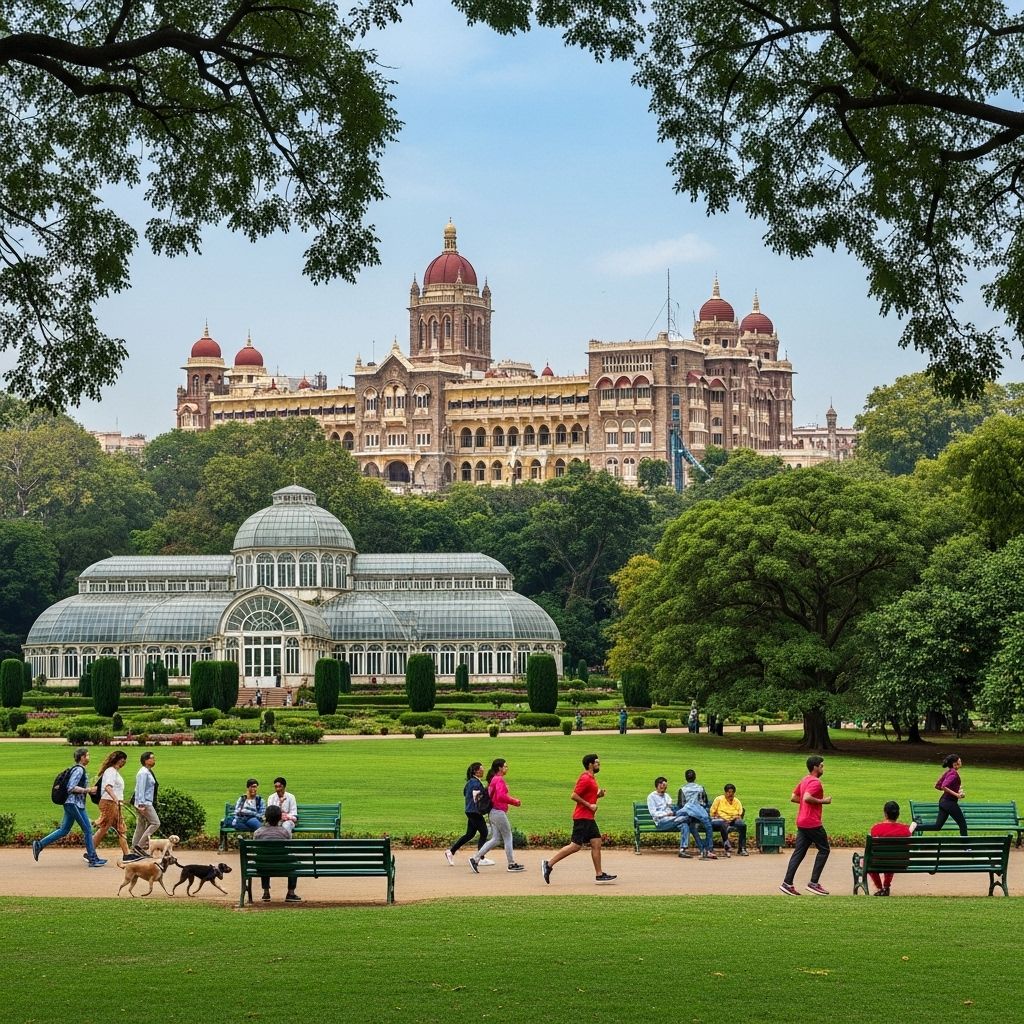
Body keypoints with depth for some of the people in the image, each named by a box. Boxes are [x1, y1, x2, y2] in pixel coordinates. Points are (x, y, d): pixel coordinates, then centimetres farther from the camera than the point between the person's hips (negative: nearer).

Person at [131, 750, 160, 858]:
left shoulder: (148, 772, 16)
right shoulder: (143, 773, -14)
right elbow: (141, 789, -19)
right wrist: (141, 804, -24)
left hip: (147, 803, 10)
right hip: (144, 803, -10)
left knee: (141, 827, 10)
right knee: (155, 823, -12)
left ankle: (135, 850, 11)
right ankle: (140, 846, -13)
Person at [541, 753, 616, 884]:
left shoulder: (592, 778, 16)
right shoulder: (585, 779, -15)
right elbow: (574, 796, -20)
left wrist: (598, 795, 6)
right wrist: (589, 805, -19)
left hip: (589, 818, 10)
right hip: (582, 818, -10)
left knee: (596, 843, 6)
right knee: (576, 846, -10)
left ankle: (599, 875, 7)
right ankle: (549, 864, -5)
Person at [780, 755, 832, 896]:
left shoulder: (805, 780, 16)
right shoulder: (815, 782, -14)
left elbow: (793, 798, 19)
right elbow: (807, 798, -28)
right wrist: (823, 801, -16)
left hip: (802, 822, 9)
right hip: (812, 823, -9)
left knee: (799, 852, 6)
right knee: (824, 849, 2)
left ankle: (788, 883, -1)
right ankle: (814, 883, -1)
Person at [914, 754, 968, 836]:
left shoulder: (947, 772, 10)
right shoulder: (954, 773, -17)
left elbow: (938, 786, 16)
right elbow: (944, 787, -29)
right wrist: (956, 794, -23)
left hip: (943, 801, 9)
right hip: (950, 802, -9)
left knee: (937, 826, 9)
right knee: (963, 824, 3)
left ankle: (916, 826, -2)